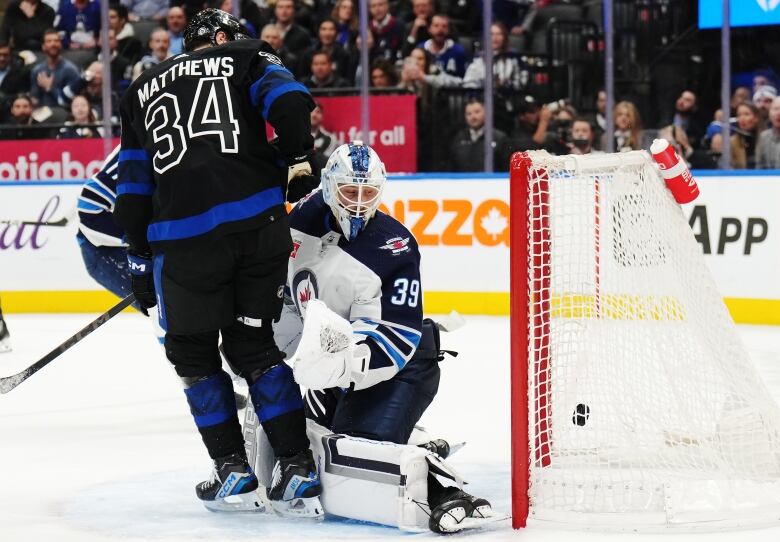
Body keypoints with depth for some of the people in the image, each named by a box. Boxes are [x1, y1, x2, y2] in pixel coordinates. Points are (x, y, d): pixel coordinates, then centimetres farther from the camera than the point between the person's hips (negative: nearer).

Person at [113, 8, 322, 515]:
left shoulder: (142, 90, 26)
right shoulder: (246, 57, 18)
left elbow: (133, 186, 24)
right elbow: (288, 99, -4)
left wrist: (140, 261, 27)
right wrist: (297, 160, 7)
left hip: (184, 236, 0)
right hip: (260, 221, 0)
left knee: (192, 351, 17)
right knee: (253, 343, 13)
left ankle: (234, 473, 13)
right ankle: (298, 471, 7)